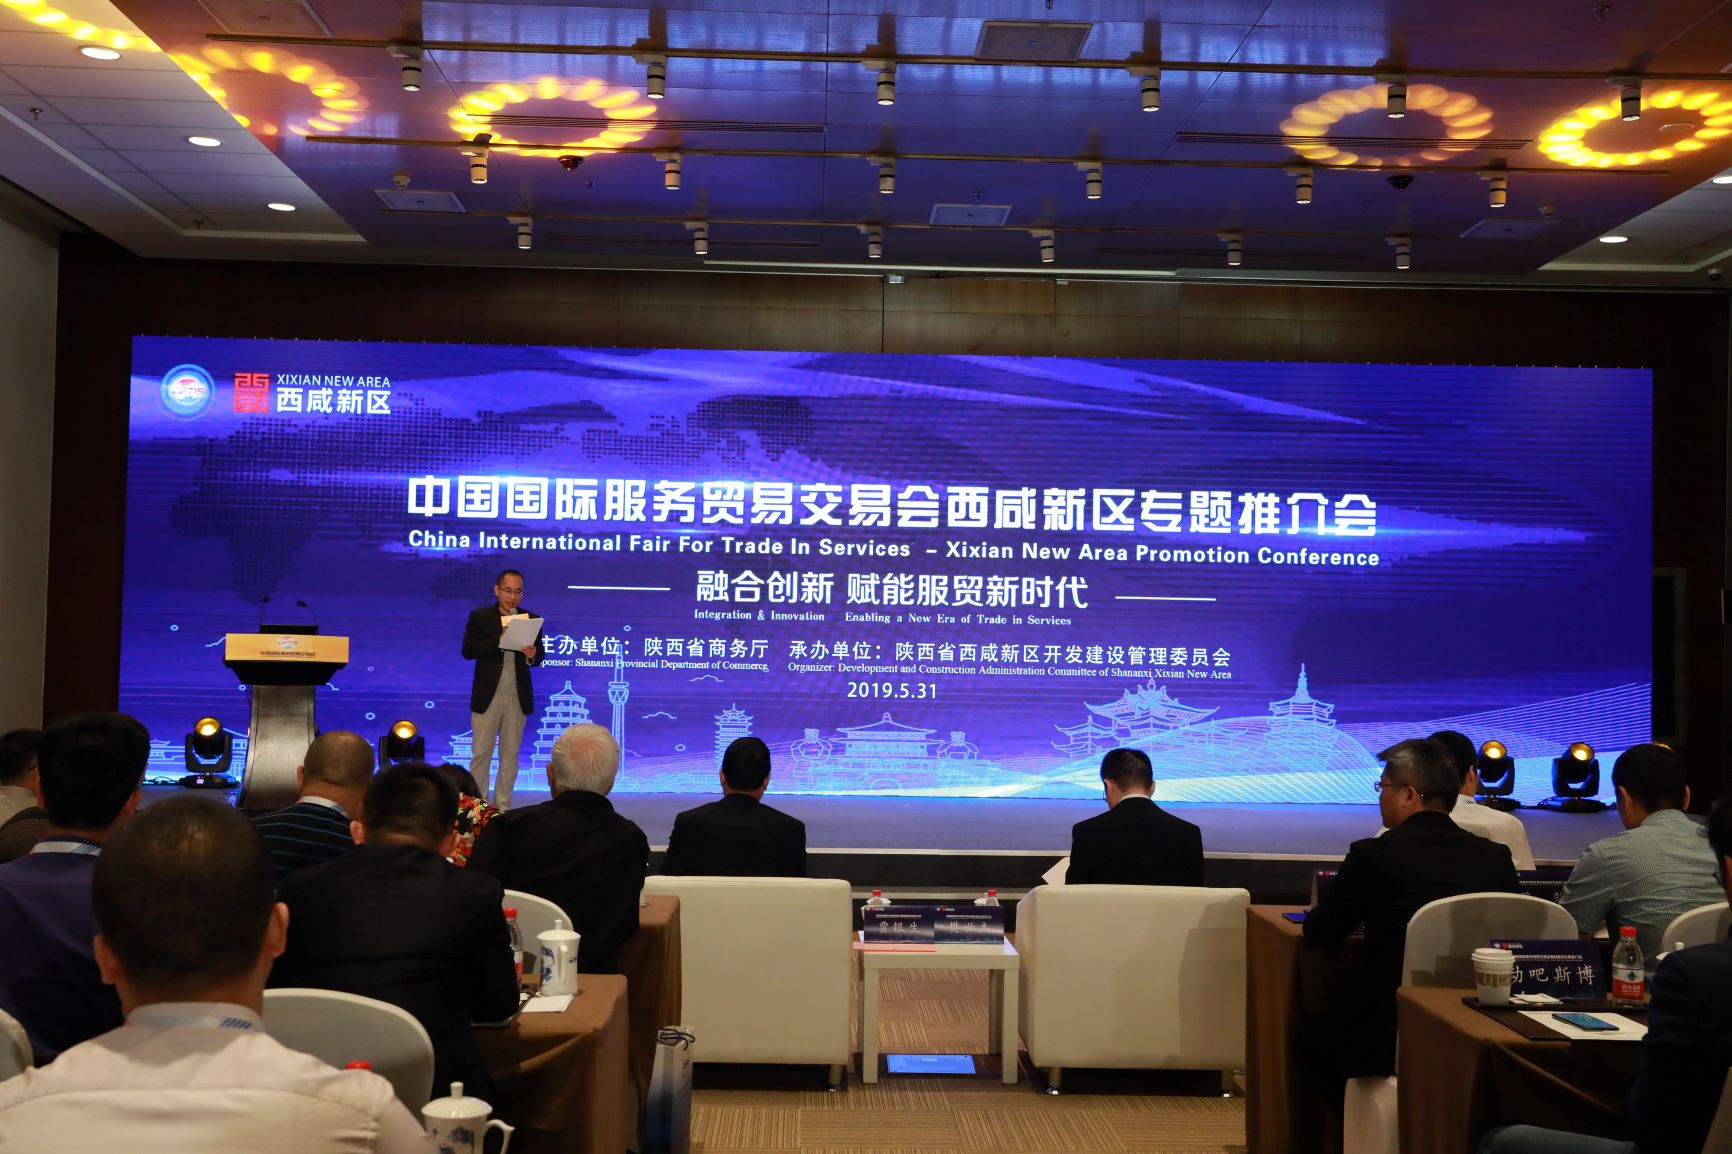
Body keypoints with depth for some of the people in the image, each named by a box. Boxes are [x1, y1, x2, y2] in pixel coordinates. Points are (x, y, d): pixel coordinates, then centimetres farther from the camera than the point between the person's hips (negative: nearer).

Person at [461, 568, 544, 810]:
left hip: (518, 696, 2)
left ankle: (502, 806, 14)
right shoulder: (479, 616, 1)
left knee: (510, 755, 7)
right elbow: (467, 650, -9)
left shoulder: (531, 619, 7)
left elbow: (538, 657, 6)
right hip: (488, 695, -2)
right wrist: (498, 640, -20)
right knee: (480, 753, 1)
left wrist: (532, 654, -18)